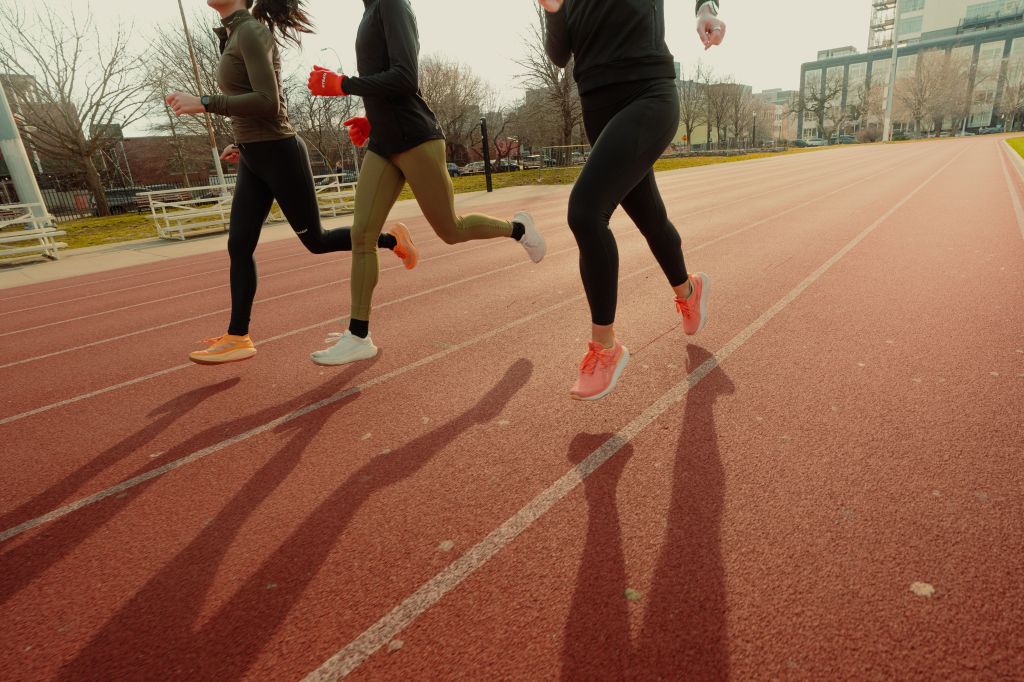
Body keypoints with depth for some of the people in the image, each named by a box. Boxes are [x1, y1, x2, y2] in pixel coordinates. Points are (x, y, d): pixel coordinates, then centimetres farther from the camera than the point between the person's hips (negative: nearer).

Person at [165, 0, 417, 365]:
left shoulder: (251, 31, -12)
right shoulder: (236, 35, 16)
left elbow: (269, 103, -22)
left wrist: (204, 103, -21)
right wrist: (243, 142, 21)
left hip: (279, 155, -9)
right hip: (253, 159, 9)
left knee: (315, 241, 2)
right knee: (239, 246, 1)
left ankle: (392, 239, 21)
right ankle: (237, 338, 4)